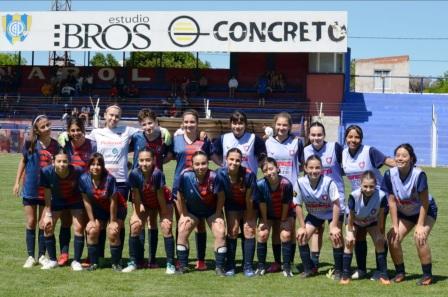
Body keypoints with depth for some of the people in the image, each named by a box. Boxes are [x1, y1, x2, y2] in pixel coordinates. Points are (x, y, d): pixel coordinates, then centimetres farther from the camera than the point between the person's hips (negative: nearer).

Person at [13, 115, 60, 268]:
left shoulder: (55, 145, -3)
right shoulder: (30, 143, -6)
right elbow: (23, 161, 6)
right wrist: (17, 182, 3)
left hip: (48, 190, 1)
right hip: (30, 189, -1)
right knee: (31, 222, 5)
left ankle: (42, 256, 17)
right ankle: (30, 256, 13)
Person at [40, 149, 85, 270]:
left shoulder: (78, 171, -33)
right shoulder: (47, 172, -29)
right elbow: (47, 193, -17)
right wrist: (48, 214, -17)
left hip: (75, 200, -2)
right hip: (57, 200, 2)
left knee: (79, 228, -11)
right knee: (47, 226, -4)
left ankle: (76, 261, 3)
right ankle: (52, 260, 12)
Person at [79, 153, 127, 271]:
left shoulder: (109, 179, -30)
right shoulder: (84, 179, -19)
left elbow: (113, 201, -21)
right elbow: (86, 201, -9)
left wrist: (113, 221, -15)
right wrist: (91, 220, -7)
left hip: (116, 208, -3)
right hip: (98, 209, 3)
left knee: (113, 232, -17)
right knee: (92, 230, -13)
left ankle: (116, 263, 2)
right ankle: (93, 262, 2)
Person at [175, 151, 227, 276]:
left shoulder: (214, 177, -31)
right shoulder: (185, 175, -28)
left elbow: (221, 198, -15)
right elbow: (180, 197, -13)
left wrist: (218, 216, -11)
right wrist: (184, 215, -8)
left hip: (212, 210, -1)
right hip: (191, 210, 1)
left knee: (220, 233, -14)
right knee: (182, 231, -11)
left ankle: (219, 267, -1)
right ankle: (182, 266, 3)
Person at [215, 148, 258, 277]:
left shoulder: (249, 174, -32)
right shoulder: (221, 174, -27)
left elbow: (249, 199, -22)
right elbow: (221, 197, -16)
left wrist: (249, 219, -14)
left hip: (248, 205, -1)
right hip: (232, 205, 1)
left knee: (249, 230, -9)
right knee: (232, 230, -7)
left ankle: (248, 266, 0)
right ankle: (230, 266, 3)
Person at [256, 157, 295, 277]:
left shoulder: (286, 184, -31)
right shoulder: (260, 184, -28)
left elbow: (286, 204, -20)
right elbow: (262, 204, -17)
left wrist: (283, 221, -12)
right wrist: (265, 221, -10)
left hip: (284, 214, -1)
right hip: (267, 214, 1)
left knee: (285, 235, -16)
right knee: (262, 234, -13)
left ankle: (287, 267, -4)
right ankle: (261, 267, 1)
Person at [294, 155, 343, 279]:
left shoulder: (328, 182, -32)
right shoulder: (300, 182, -24)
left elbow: (336, 204, -23)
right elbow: (298, 205, -12)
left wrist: (334, 226, -22)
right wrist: (302, 227, -9)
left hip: (332, 213, -3)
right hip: (314, 214, 3)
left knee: (335, 236, -20)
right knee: (301, 236, -7)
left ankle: (338, 270, -4)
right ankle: (308, 269, 9)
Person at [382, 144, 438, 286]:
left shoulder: (419, 174, -31)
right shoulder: (390, 175, -20)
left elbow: (424, 203, -23)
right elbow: (392, 202, -12)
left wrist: (420, 225, -22)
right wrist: (395, 226, -13)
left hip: (426, 211, -4)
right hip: (404, 213, 4)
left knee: (419, 237, -25)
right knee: (393, 238, -11)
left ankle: (427, 275, -10)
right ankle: (400, 273, 9)